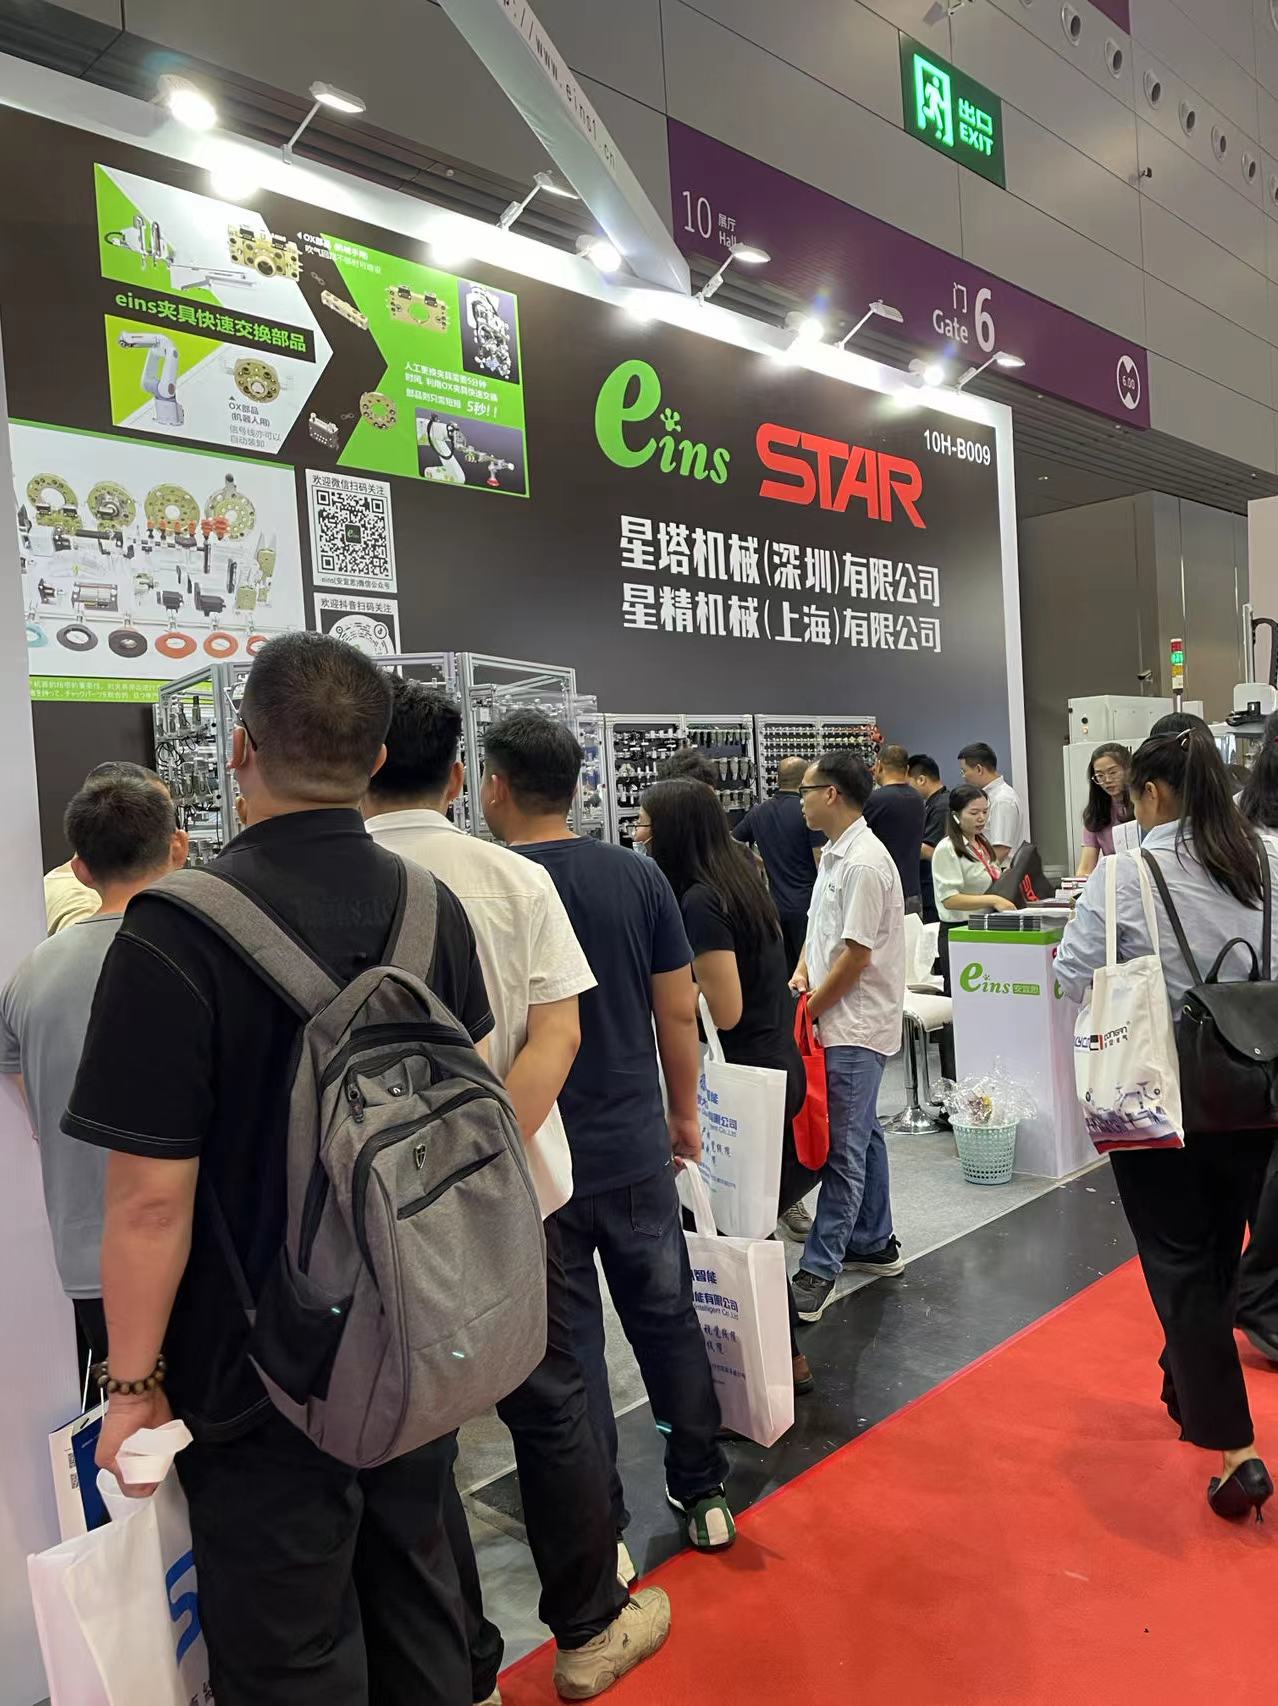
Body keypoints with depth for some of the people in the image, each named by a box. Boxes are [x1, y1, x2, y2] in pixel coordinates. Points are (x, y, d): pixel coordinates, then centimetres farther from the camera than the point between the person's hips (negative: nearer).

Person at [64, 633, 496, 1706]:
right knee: (417, 1596, 24)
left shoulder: (176, 933, -23)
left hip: (265, 1376, -5)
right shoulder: (434, 908, -4)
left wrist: (134, 1386, -8)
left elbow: (152, 1197, -20)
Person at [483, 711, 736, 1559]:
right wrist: (684, 1111, 13)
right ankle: (703, 1493, 33)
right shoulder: (639, 876, -4)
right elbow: (678, 1012, 0)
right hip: (635, 1145, 3)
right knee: (668, 1318, 18)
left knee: (567, 1345, 10)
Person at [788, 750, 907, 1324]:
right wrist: (801, 974, 4)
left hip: (854, 1026, -10)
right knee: (862, 1137, 17)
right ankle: (873, 1244, 29)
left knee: (844, 1148, -6)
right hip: (843, 1023, 10)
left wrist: (810, 1008, -12)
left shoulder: (865, 863, -18)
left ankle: (819, 1270, -3)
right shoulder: (834, 855, 12)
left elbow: (856, 954, -19)